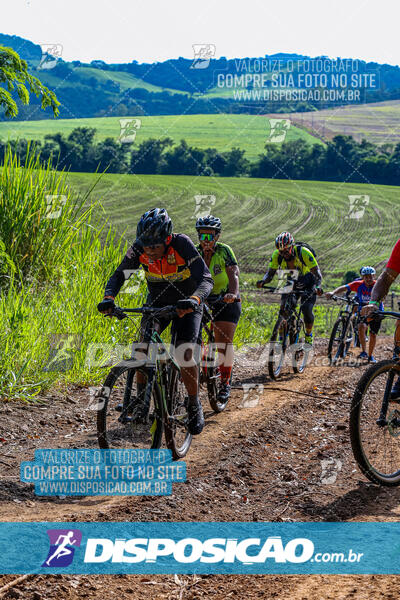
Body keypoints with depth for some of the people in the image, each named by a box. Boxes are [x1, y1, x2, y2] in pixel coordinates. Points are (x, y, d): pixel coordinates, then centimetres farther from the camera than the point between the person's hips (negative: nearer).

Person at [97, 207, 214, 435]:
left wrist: (194, 299, -57)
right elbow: (120, 274, -18)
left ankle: (194, 405, 1)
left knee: (185, 353, -19)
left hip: (187, 304, -3)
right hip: (157, 302, 3)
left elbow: (206, 279, -37)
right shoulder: (139, 249, -22)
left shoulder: (182, 244, -32)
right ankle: (141, 402, 3)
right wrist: (109, 297, -39)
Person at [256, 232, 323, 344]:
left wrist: (317, 287, -51)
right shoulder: (276, 255, -22)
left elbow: (317, 274, -32)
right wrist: (262, 282, -38)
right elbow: (270, 273, -16)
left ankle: (309, 336, 0)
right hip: (290, 283, 3)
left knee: (306, 308, -23)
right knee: (284, 308, -18)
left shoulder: (303, 252, -32)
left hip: (308, 284, -3)